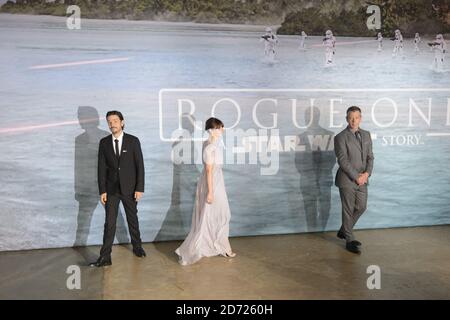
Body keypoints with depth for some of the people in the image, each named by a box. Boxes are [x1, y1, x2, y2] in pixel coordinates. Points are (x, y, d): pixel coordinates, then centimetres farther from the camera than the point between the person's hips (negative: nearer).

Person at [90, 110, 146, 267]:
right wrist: (102, 190, -4)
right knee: (109, 223, 0)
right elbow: (101, 168, 0)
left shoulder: (133, 141, -5)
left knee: (132, 219, 15)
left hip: (129, 188, -1)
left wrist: (139, 188, -9)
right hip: (111, 189, 1)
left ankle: (137, 246, 33)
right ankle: (105, 257, 4)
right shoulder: (104, 142, 0)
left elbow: (140, 165, -5)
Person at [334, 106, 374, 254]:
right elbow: (343, 160, -15)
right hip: (347, 180, -6)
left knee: (361, 207, 14)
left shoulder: (366, 135, 9)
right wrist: (356, 177, -15)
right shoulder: (341, 137, -11)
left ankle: (343, 231, 33)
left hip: (362, 179, 6)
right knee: (348, 210, 3)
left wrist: (367, 173, -7)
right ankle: (349, 240, 17)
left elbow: (370, 156, 9)